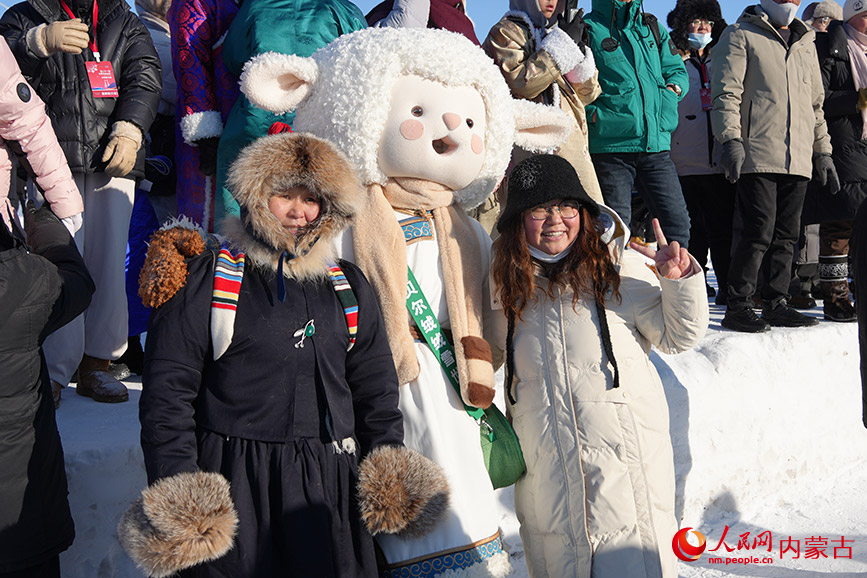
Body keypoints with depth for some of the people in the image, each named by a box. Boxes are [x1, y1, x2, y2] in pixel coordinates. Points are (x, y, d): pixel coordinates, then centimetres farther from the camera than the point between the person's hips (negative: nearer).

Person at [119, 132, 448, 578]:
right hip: (231, 486, -3)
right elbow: (167, 392, -4)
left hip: (327, 487, 4)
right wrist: (176, 490, -11)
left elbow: (375, 386, 15)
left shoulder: (349, 286, 11)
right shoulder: (206, 278, -2)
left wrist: (389, 467, 6)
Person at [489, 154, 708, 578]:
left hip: (623, 456, -2)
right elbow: (495, 353, 22)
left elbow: (678, 337, 1)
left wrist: (680, 279, -13)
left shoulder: (619, 266, -2)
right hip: (546, 466, 3)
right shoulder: (508, 283, 6)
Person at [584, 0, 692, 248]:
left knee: (678, 223, 1)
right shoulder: (588, 28, 2)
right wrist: (593, 114, -14)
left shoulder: (653, 28, 19)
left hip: (656, 144, 5)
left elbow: (677, 70, 23)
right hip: (610, 146, -5)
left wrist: (672, 88, 2)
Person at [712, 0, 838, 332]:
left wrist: (823, 151, 21)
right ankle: (737, 307, -3)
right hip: (757, 155, -6)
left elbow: (816, 103, 27)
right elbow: (727, 93, -6)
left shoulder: (806, 44, 25)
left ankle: (776, 303, 15)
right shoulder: (740, 36, 5)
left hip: (797, 160, 6)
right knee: (759, 233, -11)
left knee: (785, 236, 6)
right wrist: (731, 139, -19)